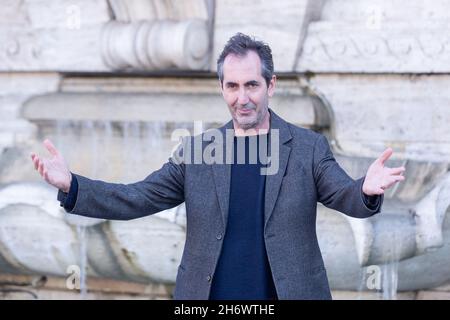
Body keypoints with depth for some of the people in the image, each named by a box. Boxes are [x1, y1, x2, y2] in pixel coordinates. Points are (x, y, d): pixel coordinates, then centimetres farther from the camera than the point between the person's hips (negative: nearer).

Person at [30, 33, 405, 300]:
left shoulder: (309, 147, 2)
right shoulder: (196, 151, 6)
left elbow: (347, 197, -9)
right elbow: (136, 199, 4)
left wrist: (366, 190, -34)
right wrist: (71, 185, -11)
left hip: (289, 293, -1)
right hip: (208, 295, 1)